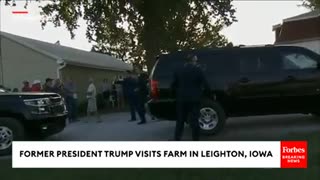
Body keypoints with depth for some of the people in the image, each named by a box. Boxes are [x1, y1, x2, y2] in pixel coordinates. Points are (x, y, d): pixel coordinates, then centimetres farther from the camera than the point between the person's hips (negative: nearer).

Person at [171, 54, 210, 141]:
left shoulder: (178, 70, 6)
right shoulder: (197, 70, -4)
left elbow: (173, 85, 7)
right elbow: (205, 84, -4)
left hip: (181, 99, 3)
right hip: (194, 99, -3)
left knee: (180, 120, 11)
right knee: (194, 120, 2)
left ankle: (177, 139, 12)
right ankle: (195, 139, 4)